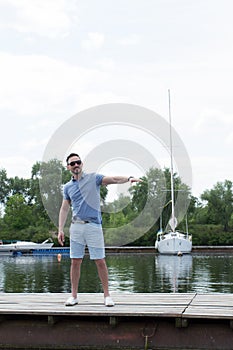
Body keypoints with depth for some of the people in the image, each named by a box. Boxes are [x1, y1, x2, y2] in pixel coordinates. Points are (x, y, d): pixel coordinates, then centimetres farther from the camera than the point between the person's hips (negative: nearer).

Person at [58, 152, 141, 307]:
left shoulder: (93, 178, 4)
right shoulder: (67, 187, 13)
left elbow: (113, 179, -8)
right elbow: (64, 209, 13)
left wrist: (129, 178, -25)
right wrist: (61, 229, 5)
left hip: (94, 226, -3)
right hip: (76, 226, 3)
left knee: (100, 261, -1)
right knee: (75, 261, 3)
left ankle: (107, 295, 8)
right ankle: (74, 295, 14)